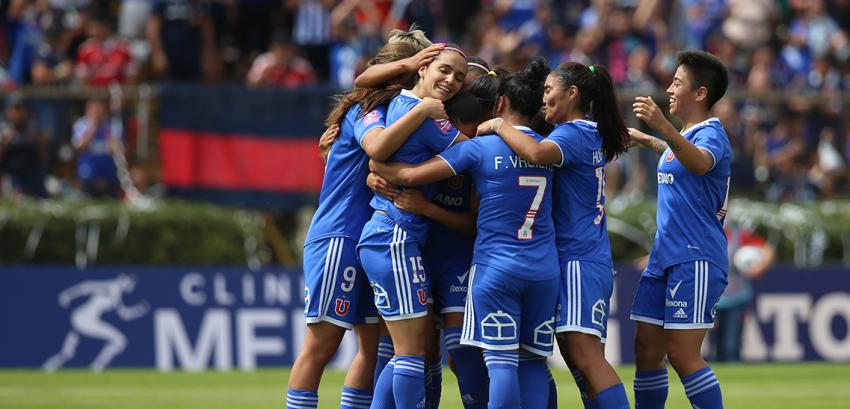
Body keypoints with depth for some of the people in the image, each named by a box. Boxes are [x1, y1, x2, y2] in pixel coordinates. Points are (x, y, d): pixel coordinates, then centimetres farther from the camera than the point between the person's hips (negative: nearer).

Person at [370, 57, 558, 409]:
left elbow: (412, 175, -10)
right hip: (544, 268, 4)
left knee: (501, 360, -6)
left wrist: (378, 168, 8)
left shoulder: (479, 148, -6)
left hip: (496, 267, -4)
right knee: (533, 360, 6)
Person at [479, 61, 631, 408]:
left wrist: (498, 126, -17)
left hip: (578, 259, -10)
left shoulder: (573, 133, -12)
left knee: (585, 356, -17)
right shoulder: (591, 133, 16)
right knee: (583, 360, 7)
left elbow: (536, 152, -32)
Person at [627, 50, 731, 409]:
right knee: (646, 349, 7)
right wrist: (646, 140, 49)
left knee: (682, 353, -14)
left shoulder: (711, 134, -12)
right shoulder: (683, 136, 17)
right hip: (665, 256, 10)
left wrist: (664, 128, -53)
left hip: (695, 259, -10)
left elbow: (700, 163, -38)